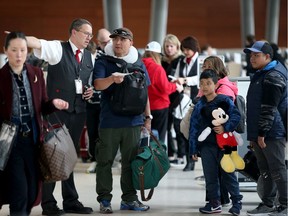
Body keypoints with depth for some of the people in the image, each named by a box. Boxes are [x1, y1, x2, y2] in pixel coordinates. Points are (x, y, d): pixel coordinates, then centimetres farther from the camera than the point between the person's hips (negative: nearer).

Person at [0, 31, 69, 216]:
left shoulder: (36, 73, 8)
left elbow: (42, 107, 11)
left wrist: (54, 104, -9)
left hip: (32, 139, 4)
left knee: (32, 192, 8)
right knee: (18, 191, -9)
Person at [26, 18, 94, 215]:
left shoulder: (89, 57, 15)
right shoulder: (58, 48, -5)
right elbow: (37, 43, -21)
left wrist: (92, 90, 6)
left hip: (78, 110, 6)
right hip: (57, 109, -6)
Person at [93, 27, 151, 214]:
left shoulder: (139, 64, 10)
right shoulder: (103, 62, 0)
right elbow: (98, 84, -16)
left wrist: (148, 117, 14)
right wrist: (112, 79, -36)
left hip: (133, 121, 3)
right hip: (109, 121, -3)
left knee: (131, 161, 8)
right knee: (105, 161, 1)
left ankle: (129, 198, 17)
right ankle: (104, 199, 9)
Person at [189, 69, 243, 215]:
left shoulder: (225, 101, -4)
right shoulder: (199, 105, 7)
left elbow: (236, 116, -10)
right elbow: (194, 127, 8)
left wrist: (225, 127, -25)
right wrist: (193, 149, 5)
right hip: (207, 145, 4)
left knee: (228, 174, 2)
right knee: (210, 175, 7)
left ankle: (237, 202, 14)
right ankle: (214, 203, 16)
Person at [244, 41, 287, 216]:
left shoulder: (273, 76, -13)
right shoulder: (259, 75, 19)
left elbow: (269, 108, -19)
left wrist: (262, 132, -22)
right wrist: (253, 134, 21)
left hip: (272, 134, -10)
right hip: (259, 134, 10)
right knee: (265, 170, 13)